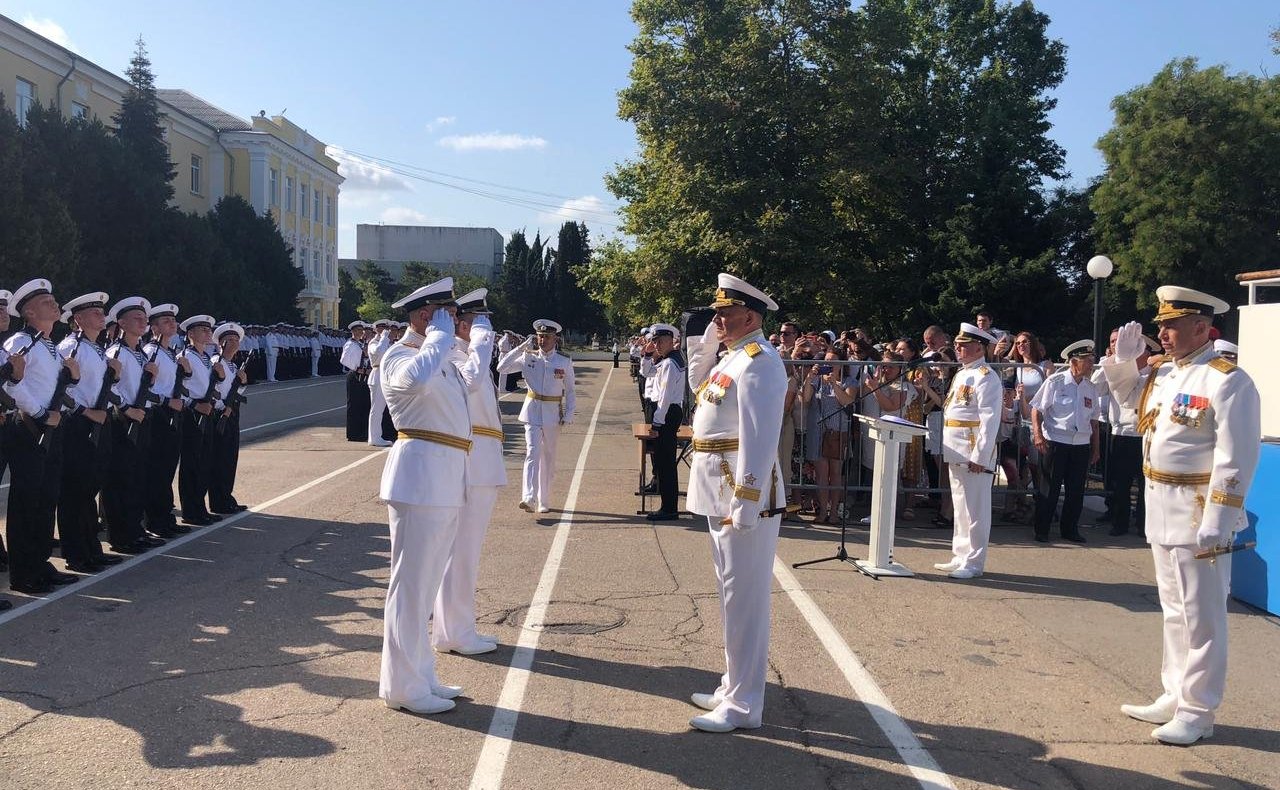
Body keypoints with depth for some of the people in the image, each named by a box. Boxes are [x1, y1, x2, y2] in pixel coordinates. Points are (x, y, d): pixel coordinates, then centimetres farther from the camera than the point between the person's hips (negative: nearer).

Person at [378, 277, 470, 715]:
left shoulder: (442, 357, 18)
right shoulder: (399, 356, -9)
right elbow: (417, 378, -34)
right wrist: (439, 335, -21)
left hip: (446, 482, 10)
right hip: (419, 477, -10)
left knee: (426, 583, 16)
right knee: (411, 583, -2)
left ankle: (420, 676, 28)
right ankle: (402, 686, 7)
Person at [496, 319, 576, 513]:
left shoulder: (565, 362, 1)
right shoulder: (528, 358, 0)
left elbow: (570, 391, 6)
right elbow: (502, 367, -8)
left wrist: (569, 414, -4)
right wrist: (523, 346, -10)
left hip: (553, 414, 1)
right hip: (532, 412, -1)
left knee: (548, 457, 9)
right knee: (532, 452, -15)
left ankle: (543, 501, 19)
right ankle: (529, 498, -24)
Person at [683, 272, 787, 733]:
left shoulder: (758, 362, -16)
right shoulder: (732, 357, 14)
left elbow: (759, 441, -22)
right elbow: (700, 389, 32)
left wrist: (746, 508, -25)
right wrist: (704, 344, 17)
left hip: (743, 500, -10)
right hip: (721, 497, 10)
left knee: (744, 600, -2)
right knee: (733, 597, 17)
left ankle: (743, 706, 7)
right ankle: (734, 688, 30)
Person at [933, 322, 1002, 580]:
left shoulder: (986, 377, -12)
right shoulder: (961, 374, 16)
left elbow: (990, 420, -18)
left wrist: (980, 457, -21)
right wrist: (949, 450, 19)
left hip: (974, 455, -9)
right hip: (956, 453, 9)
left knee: (974, 510, -2)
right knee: (960, 508, 16)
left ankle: (974, 562, 5)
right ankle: (960, 557, 24)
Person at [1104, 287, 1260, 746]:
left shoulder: (1227, 382, -16)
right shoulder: (1163, 372, 8)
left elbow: (1236, 461, -19)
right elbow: (1130, 395, 30)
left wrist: (1216, 524, -21)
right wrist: (1123, 358, 12)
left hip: (1198, 520, -8)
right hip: (1162, 515, 8)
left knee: (1201, 618, 3)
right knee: (1175, 613, 18)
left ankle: (1197, 712, 14)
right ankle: (1175, 697, 31)